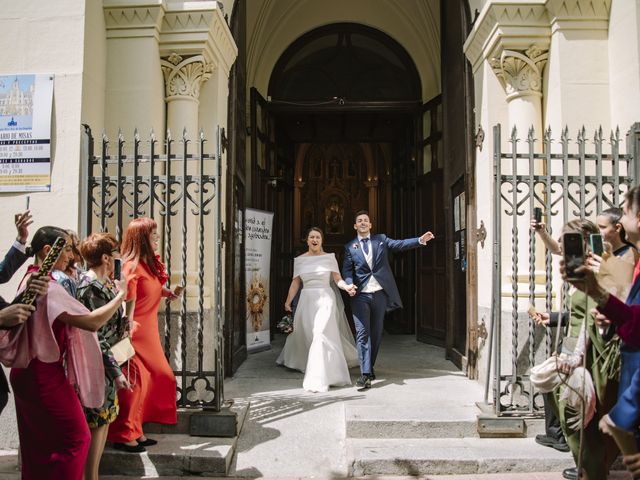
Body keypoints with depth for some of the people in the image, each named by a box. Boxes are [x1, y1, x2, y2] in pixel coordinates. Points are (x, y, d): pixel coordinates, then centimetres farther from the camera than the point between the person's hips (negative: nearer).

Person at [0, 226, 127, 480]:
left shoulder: (31, 279, 10)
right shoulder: (46, 285, -22)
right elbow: (91, 321, -27)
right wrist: (120, 295, -16)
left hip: (29, 372, 10)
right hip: (44, 375, -10)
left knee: (38, 444, 18)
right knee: (75, 438, 0)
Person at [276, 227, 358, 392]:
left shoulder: (329, 257, 2)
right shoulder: (299, 260, 9)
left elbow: (338, 279, -3)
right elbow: (295, 282, 10)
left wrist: (347, 287, -22)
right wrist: (288, 301, 4)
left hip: (325, 299, -3)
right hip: (306, 300, 3)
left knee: (322, 335, -13)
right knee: (304, 335, 12)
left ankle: (320, 378, -11)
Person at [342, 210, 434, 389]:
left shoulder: (381, 239, 10)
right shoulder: (350, 247, 7)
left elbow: (400, 244, -2)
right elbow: (347, 270, 1)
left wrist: (420, 240, -17)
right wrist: (349, 285, -19)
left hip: (380, 294, 2)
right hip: (360, 295, -2)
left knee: (376, 333, 10)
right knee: (362, 333, -8)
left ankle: (370, 367, 26)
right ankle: (365, 374, -10)